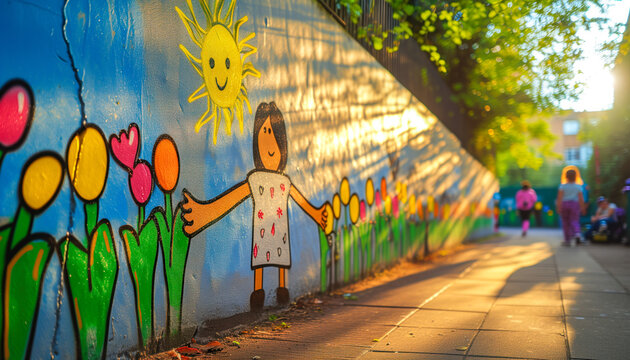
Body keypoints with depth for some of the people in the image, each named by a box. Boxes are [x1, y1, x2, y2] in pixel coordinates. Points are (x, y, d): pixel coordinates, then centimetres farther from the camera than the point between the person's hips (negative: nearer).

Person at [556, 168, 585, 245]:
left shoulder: (562, 186, -3)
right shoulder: (578, 186, 1)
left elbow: (560, 197, -10)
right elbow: (581, 198, -3)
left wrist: (558, 207, -11)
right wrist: (582, 208, 4)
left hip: (564, 204, 0)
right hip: (575, 204, 0)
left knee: (566, 223, 8)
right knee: (574, 221, 2)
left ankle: (567, 240, 12)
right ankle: (577, 234, -27)